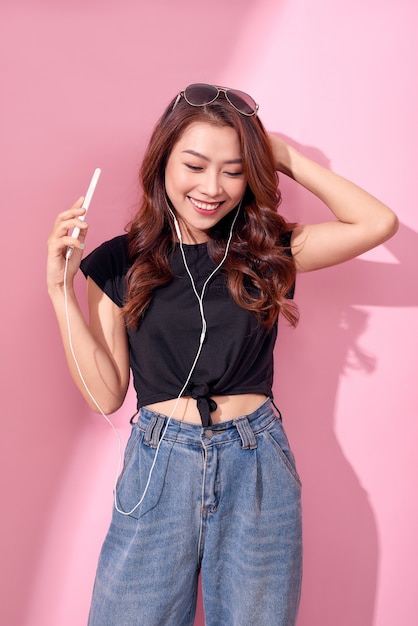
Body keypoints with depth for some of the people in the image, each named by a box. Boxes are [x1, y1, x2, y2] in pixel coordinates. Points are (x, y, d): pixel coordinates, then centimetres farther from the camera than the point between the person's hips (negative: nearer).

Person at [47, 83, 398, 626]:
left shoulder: (265, 252, 1)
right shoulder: (121, 262, 0)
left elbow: (379, 222, -8)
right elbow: (106, 394, -2)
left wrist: (288, 156, -3)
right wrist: (61, 289, -9)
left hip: (257, 468, 1)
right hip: (158, 468, 0)